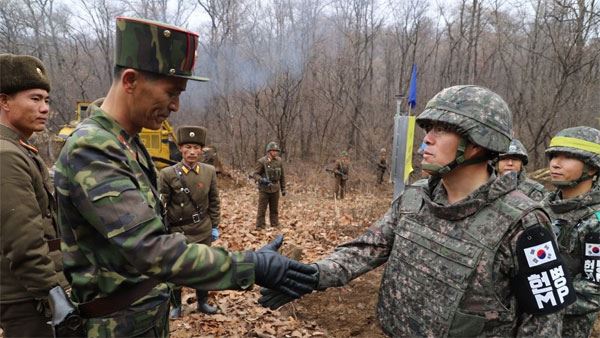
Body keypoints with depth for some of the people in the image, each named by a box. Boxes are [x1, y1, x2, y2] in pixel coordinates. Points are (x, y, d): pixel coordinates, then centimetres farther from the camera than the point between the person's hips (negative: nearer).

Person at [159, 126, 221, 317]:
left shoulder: (209, 171, -2)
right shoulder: (168, 173, -10)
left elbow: (214, 202, 5)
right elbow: (161, 205, -6)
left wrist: (215, 226, 5)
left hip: (203, 231, 3)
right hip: (178, 231, -2)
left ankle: (202, 303, 32)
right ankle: (176, 305, 29)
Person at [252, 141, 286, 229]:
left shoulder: (279, 161, 3)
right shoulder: (261, 161, -10)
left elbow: (282, 175, 11)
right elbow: (255, 174, -10)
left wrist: (283, 188, 12)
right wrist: (261, 180, -30)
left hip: (275, 190, 4)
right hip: (264, 190, -4)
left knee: (274, 210, 13)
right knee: (262, 210, 2)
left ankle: (275, 226, 23)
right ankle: (260, 228, 10)